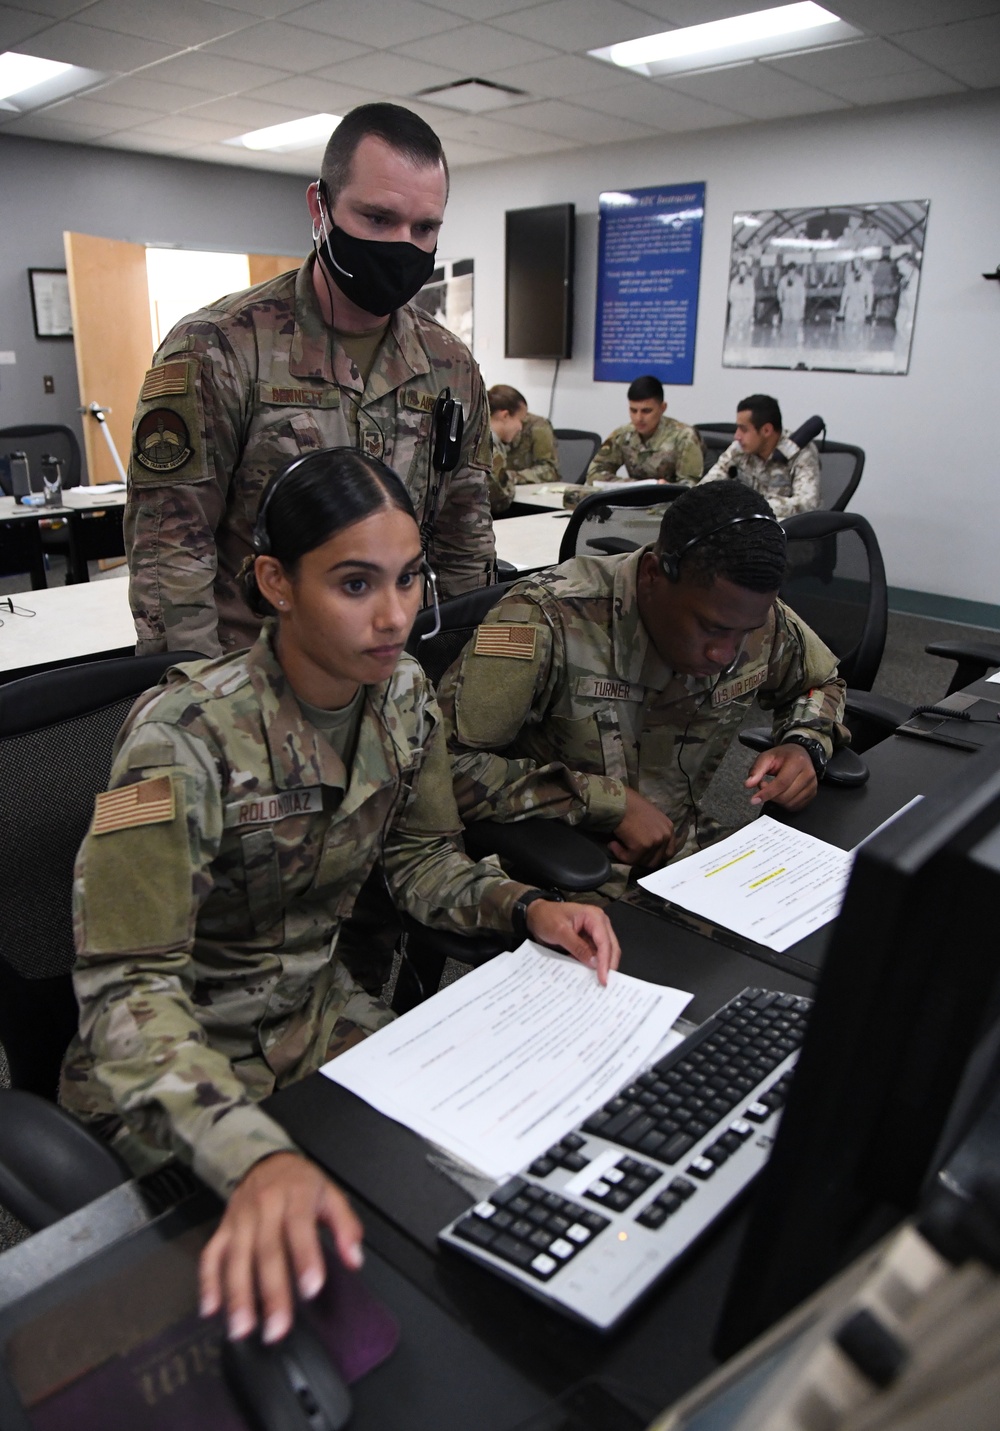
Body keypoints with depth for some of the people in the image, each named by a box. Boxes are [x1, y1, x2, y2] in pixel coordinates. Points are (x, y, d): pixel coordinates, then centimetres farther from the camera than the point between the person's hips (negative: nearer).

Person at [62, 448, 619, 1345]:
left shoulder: (404, 694, -8)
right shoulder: (187, 735, -28)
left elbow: (421, 858, 4)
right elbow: (129, 986, -32)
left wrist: (526, 906, -16)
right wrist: (257, 1159, -47)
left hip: (321, 1013, 6)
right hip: (183, 1060, -5)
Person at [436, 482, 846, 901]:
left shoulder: (758, 617, -6)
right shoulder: (548, 619, -25)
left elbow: (823, 681, 17)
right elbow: (445, 763, -30)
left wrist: (806, 745, -6)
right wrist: (609, 801, -26)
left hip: (686, 862, 4)